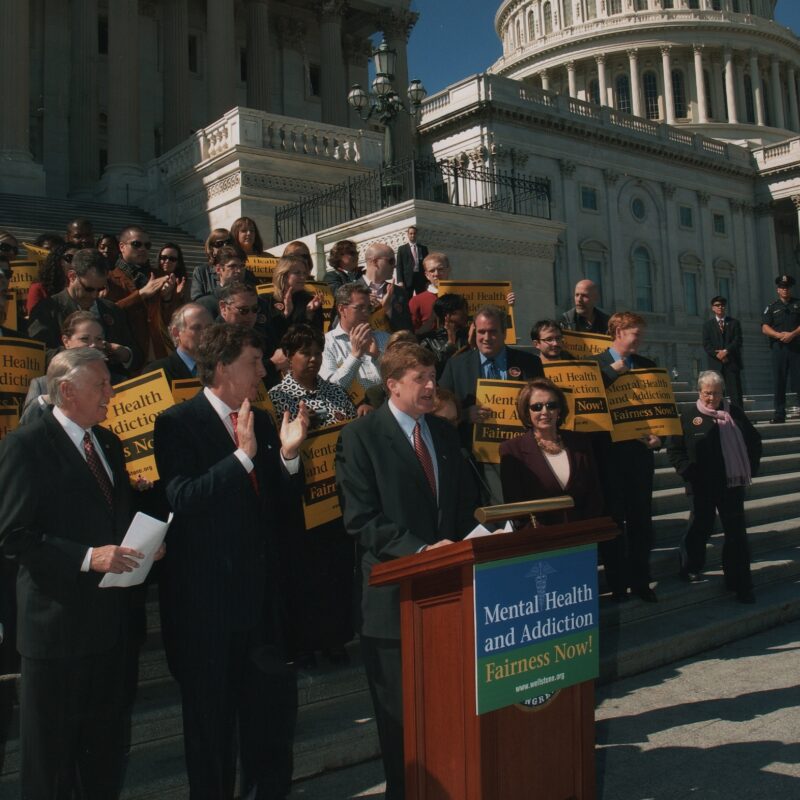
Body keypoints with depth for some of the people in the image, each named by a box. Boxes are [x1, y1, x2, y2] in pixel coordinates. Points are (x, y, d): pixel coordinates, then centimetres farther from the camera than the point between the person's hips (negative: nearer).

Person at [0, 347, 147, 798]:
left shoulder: (108, 443, 11)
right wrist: (87, 557, -24)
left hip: (112, 615, 7)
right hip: (59, 619, -7)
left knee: (108, 744, 19)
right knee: (51, 748, 10)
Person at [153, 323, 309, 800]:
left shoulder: (261, 421, 8)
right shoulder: (178, 424, -9)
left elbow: (280, 503, 8)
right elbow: (182, 499, -23)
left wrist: (288, 455, -8)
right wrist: (242, 455, -28)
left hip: (261, 594, 5)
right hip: (207, 599, -5)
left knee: (274, 708, 13)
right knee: (211, 718, 12)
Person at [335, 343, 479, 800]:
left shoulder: (445, 433, 12)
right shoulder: (361, 437, -7)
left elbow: (466, 503, 16)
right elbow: (360, 518, -14)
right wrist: (418, 550, -21)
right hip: (395, 587, -5)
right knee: (400, 706, 9)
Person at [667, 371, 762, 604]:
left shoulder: (734, 412, 8)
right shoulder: (688, 416, -4)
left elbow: (754, 440, 15)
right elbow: (674, 449, -5)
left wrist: (750, 468, 6)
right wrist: (689, 472, -12)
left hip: (733, 484, 4)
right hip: (703, 486, -4)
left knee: (737, 533, 7)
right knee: (701, 527, 8)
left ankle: (740, 583, 15)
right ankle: (690, 569, 29)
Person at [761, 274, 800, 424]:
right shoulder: (771, 307, 14)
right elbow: (765, 328, 3)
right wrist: (779, 335, -14)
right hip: (779, 347, 1)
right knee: (779, 381, -1)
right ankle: (779, 413, 2)